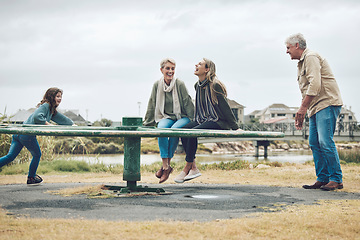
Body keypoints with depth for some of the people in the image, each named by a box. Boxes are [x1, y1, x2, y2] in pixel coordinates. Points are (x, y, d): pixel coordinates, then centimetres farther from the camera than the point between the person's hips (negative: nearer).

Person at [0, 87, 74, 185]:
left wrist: (73, 125, 26)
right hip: (27, 135, -8)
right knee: (37, 155, 14)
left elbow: (62, 118, 31)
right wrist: (48, 124, -17)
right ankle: (31, 178, 27)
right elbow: (37, 117, -25)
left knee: (10, 156, 5)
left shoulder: (52, 111, 21)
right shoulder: (46, 105, -8)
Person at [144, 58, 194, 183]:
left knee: (174, 129, -35)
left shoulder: (179, 84, -8)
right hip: (166, 117, 3)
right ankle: (165, 165, -33)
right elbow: (152, 106, 10)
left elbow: (188, 103, -5)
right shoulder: (157, 85, 3)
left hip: (182, 117, -2)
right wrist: (146, 124, 12)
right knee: (161, 129, -32)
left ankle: (167, 165, -24)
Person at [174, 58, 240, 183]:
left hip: (217, 121, -8)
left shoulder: (215, 85, -13)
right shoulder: (198, 85, 11)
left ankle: (187, 168, -19)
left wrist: (235, 127, -11)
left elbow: (226, 107, -12)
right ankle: (194, 168, -18)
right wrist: (196, 121, 22)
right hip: (202, 119, 8)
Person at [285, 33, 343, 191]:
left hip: (327, 103, -10)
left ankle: (336, 179, -10)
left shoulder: (311, 57, -8)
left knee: (325, 141, -15)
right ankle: (322, 179, 9)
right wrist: (301, 114, 25)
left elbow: (315, 84, -20)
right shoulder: (302, 63, 24)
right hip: (315, 108, 10)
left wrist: (303, 107, -20)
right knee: (314, 143, 5)